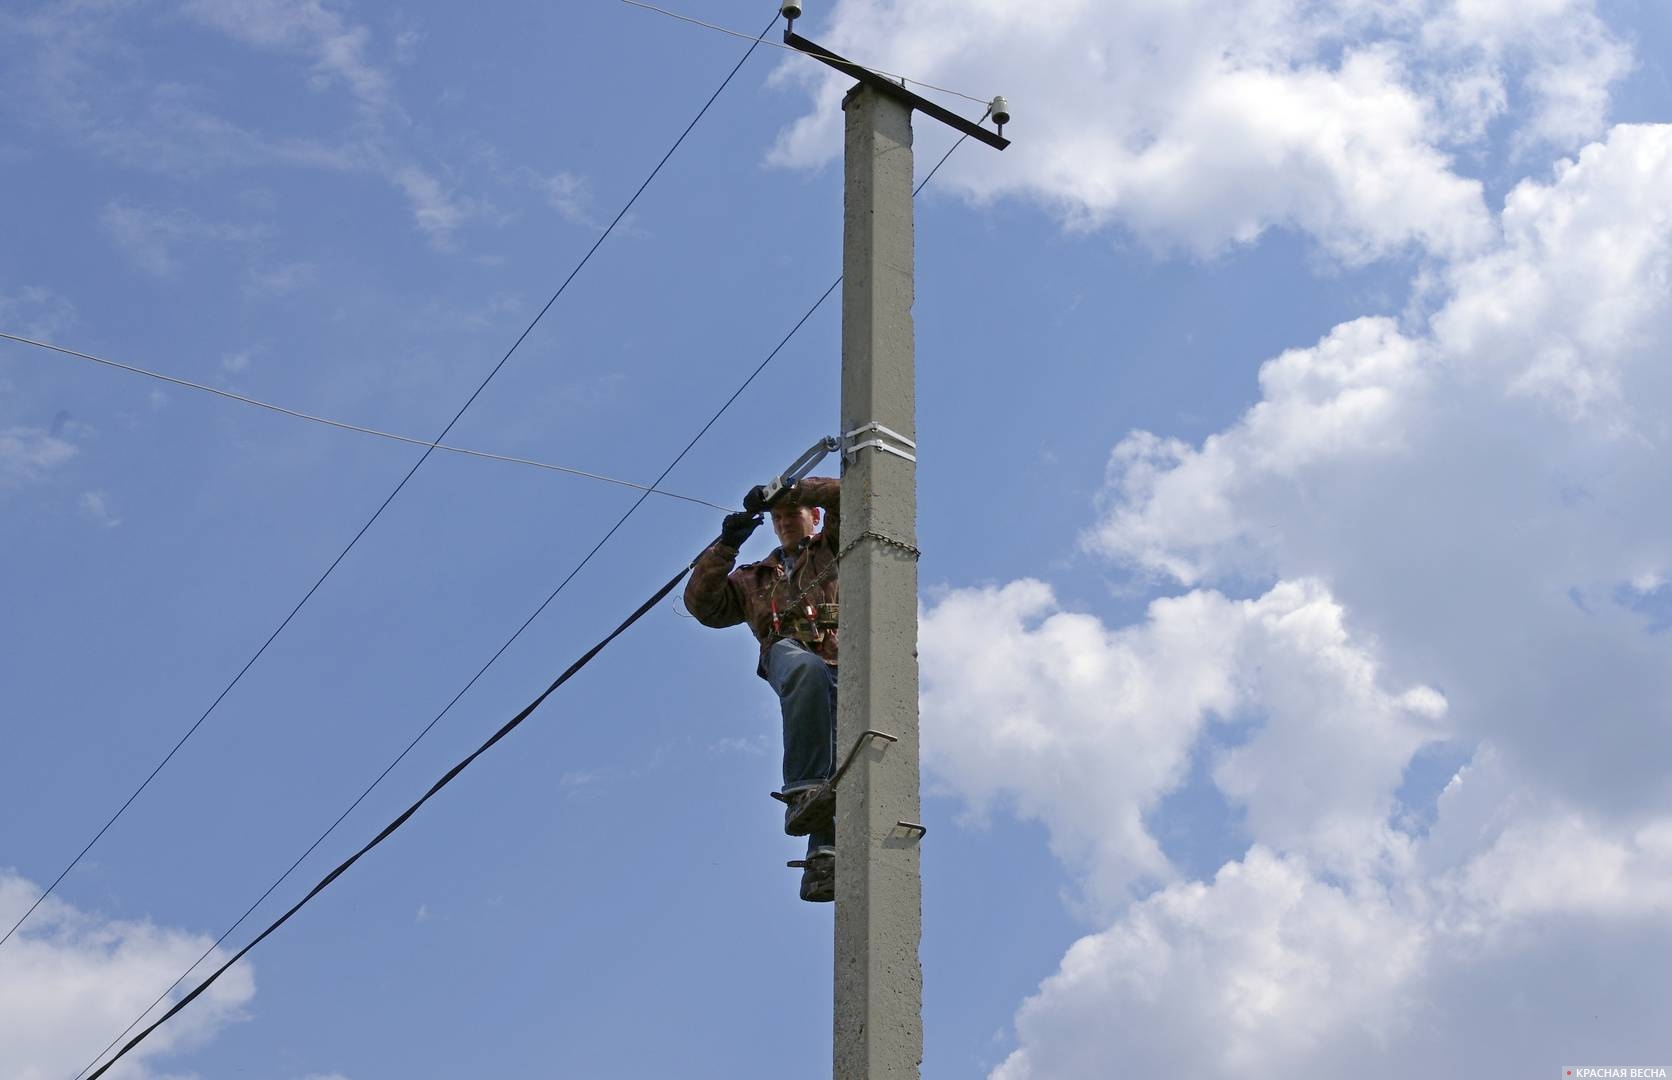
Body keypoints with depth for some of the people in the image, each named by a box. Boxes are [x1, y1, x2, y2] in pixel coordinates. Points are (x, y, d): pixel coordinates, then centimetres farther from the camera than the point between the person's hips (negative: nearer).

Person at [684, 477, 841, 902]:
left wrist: (787, 489, 11)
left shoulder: (834, 548, 31)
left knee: (839, 763, -24)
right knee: (809, 672, -40)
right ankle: (804, 789, -49)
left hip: (841, 665, 0)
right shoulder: (756, 579, 38)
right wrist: (725, 547, 13)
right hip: (788, 652, 0)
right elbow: (702, 604, 26)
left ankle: (825, 855, -43)